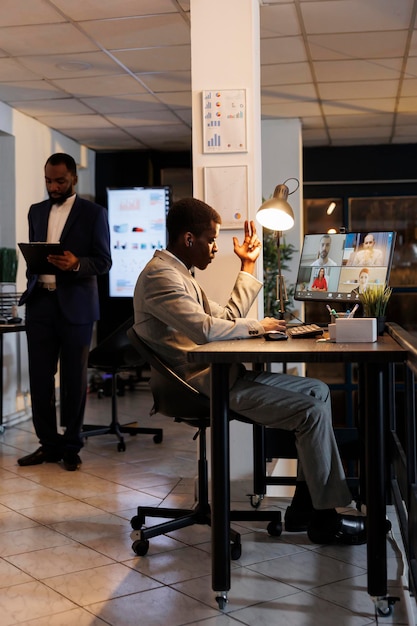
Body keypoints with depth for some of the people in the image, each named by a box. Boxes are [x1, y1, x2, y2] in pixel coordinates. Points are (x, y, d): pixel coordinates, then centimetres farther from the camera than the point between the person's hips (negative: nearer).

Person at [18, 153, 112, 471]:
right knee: (40, 377, 3)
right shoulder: (36, 211, 15)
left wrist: (76, 263, -22)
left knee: (75, 378, 4)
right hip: (40, 302, 4)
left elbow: (104, 262, -4)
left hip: (75, 305, -4)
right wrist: (30, 287, 10)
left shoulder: (93, 213, 1)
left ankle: (72, 446, 15)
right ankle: (49, 444, 14)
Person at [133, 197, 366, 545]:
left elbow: (226, 318, 23)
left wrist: (248, 266, 24)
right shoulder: (159, 275, -14)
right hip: (202, 385, -11)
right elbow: (205, 329, -26)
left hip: (218, 375, 11)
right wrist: (256, 327, -12)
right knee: (313, 411, -15)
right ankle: (325, 519, -1)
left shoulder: (179, 273, 20)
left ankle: (304, 507, 7)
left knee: (318, 391, 8)